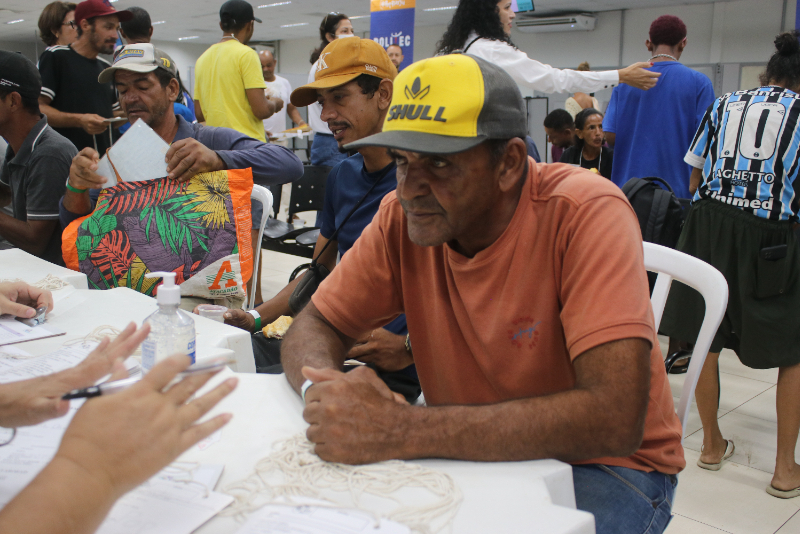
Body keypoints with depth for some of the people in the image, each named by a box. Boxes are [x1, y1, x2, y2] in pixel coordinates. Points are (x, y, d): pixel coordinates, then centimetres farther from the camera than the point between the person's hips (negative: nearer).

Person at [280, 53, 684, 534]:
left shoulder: (586, 213, -25)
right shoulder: (405, 215, -9)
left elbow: (614, 421, -33)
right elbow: (315, 327, -1)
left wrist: (402, 431, -37)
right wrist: (325, 388, -27)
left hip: (600, 465, -3)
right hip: (477, 452, 4)